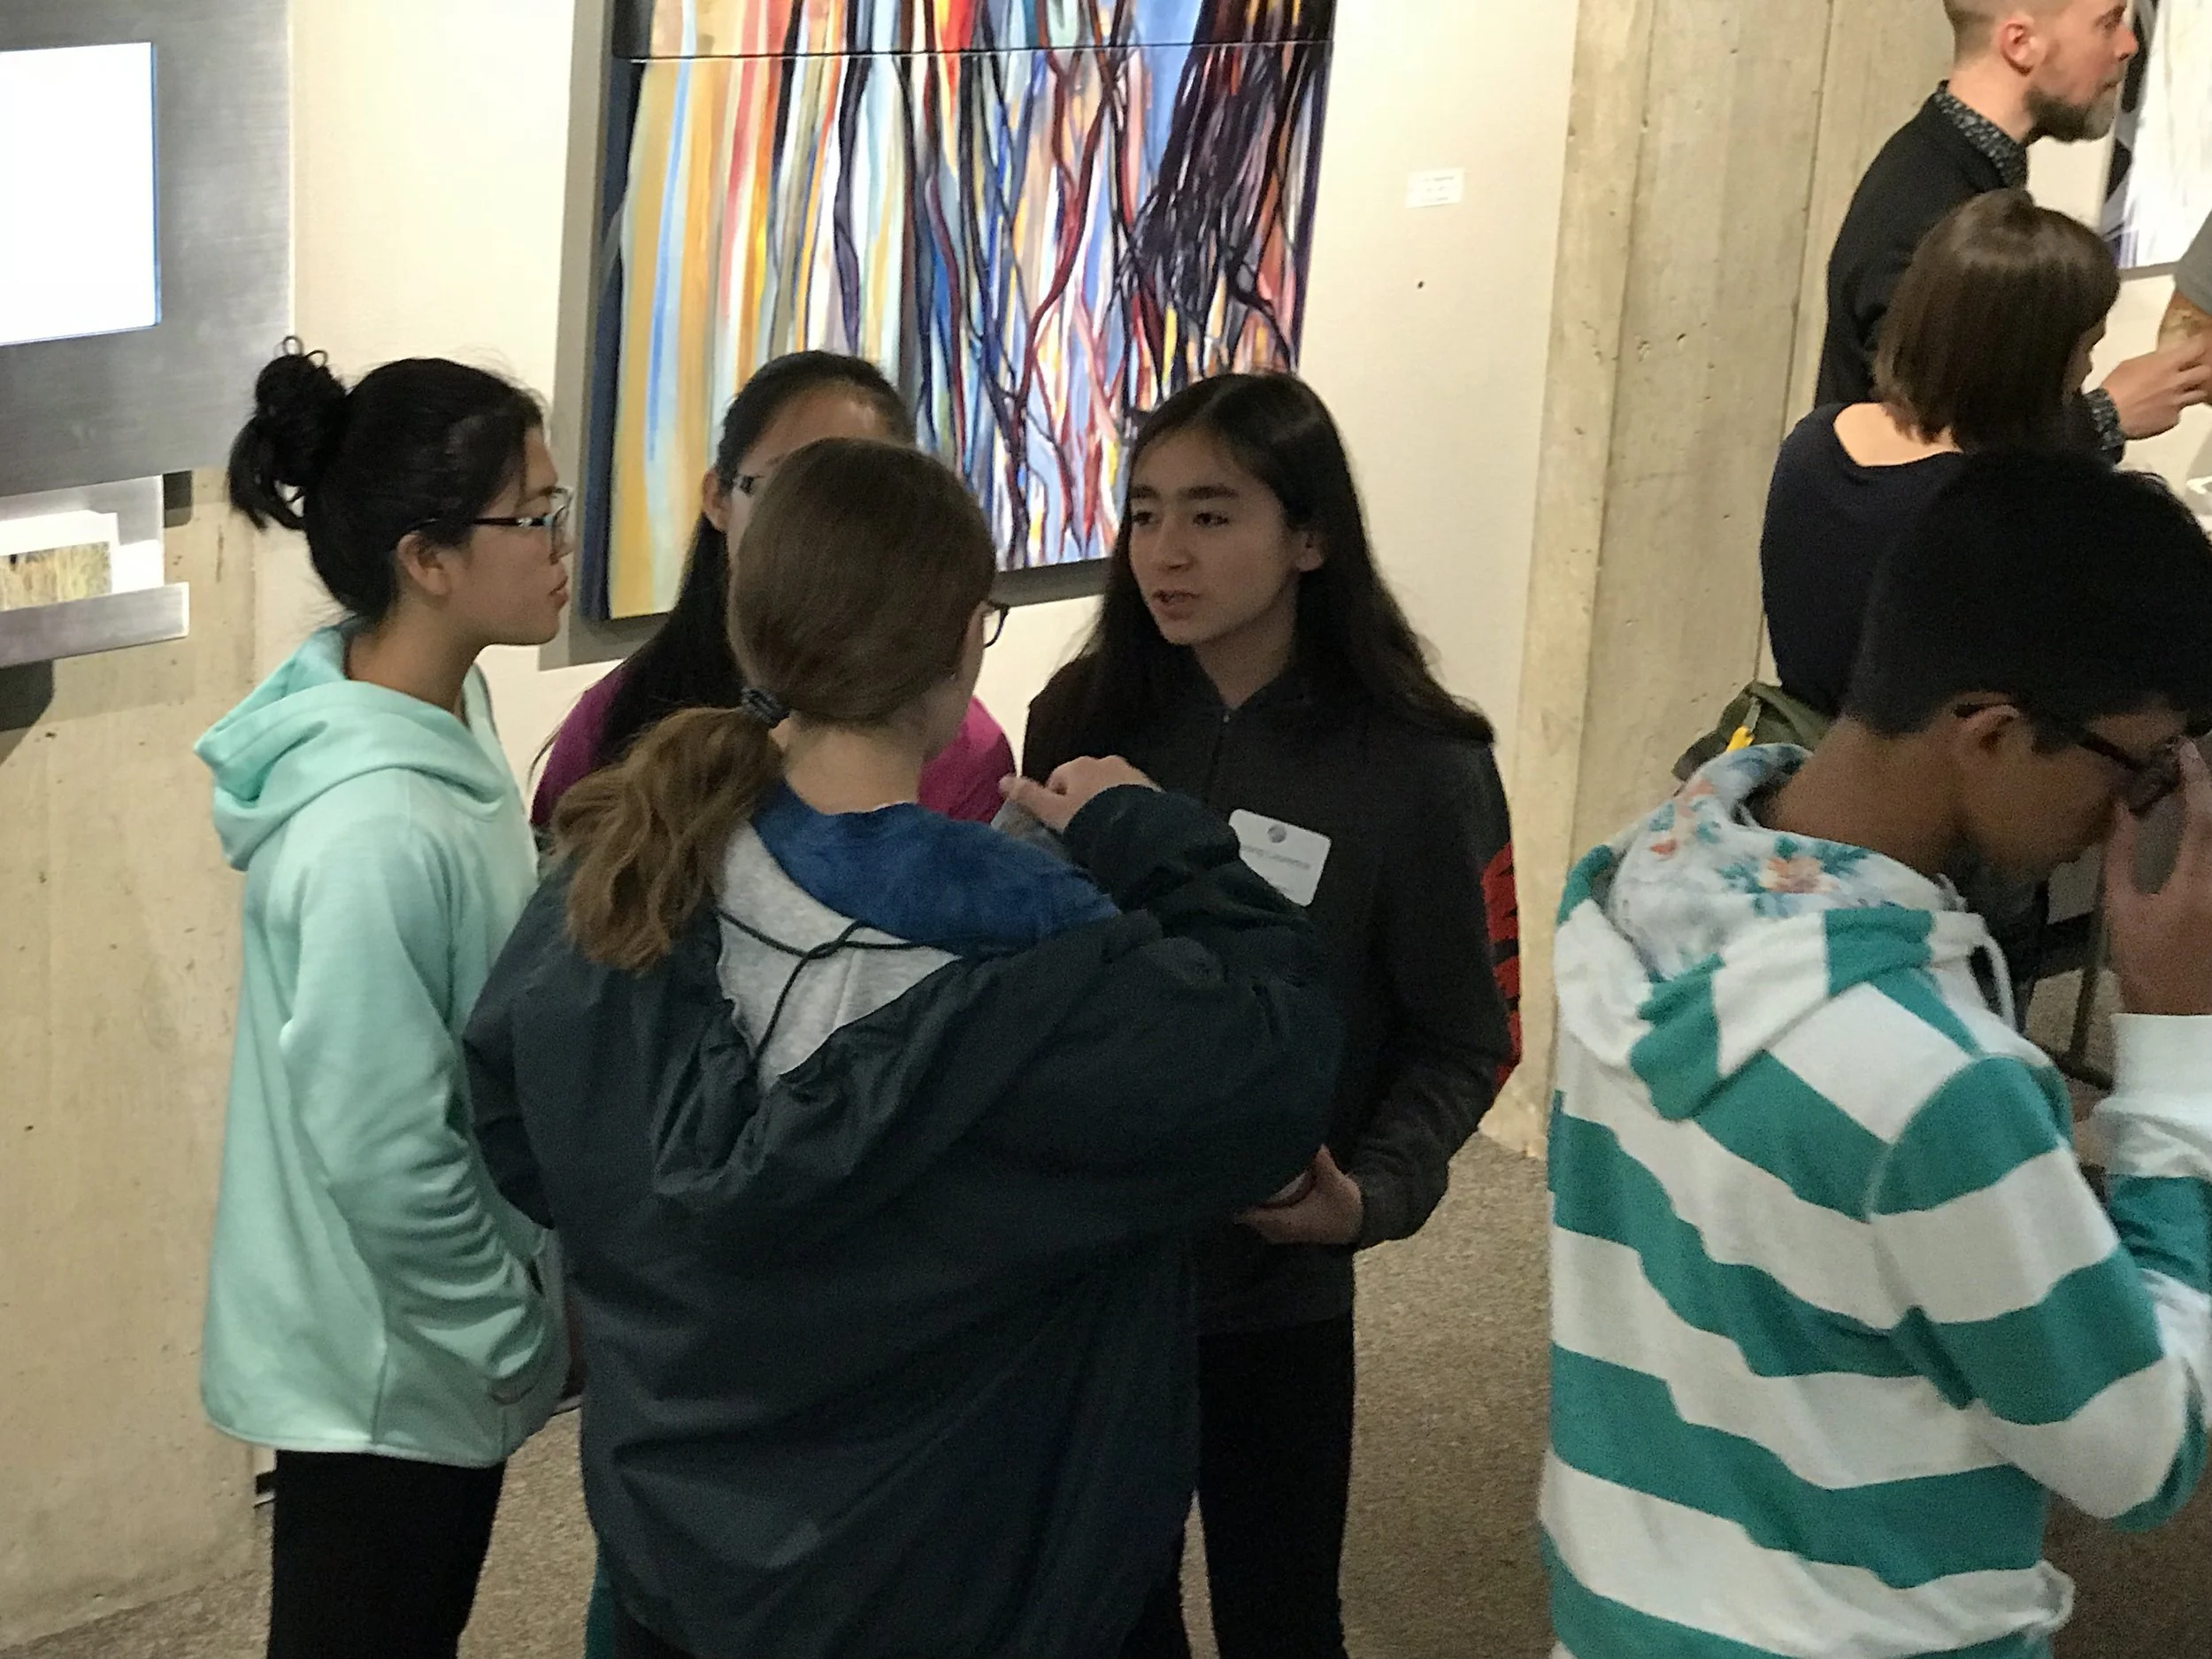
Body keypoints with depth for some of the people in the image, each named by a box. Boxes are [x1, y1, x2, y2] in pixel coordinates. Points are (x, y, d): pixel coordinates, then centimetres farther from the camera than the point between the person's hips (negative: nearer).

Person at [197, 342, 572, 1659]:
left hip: (439, 1351, 8)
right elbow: (384, 1156, -27)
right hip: (389, 1373, -8)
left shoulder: (447, 710, -2)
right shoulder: (377, 830, -30)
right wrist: (524, 1342, -13)